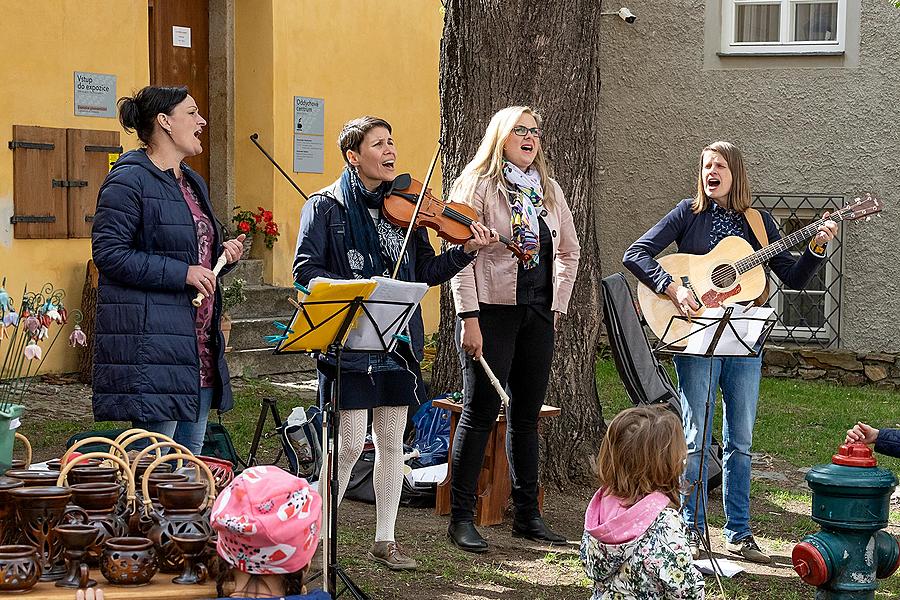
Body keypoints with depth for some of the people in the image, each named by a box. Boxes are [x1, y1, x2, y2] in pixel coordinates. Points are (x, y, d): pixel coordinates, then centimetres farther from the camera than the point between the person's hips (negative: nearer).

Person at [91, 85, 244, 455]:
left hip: (199, 341, 9)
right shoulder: (129, 179, -9)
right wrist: (182, 273, -18)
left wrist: (222, 254, 7)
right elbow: (108, 253, -17)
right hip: (150, 341, -9)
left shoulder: (193, 183, 19)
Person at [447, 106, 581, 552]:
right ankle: (461, 518, 3)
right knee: (480, 413, -4)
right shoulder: (478, 184, -5)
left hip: (537, 314, 6)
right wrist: (469, 319, -17)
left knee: (526, 415, 10)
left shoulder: (548, 189, 13)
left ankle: (527, 515, 17)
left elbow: (568, 251, 21)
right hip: (492, 310, -6)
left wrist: (558, 305, 12)